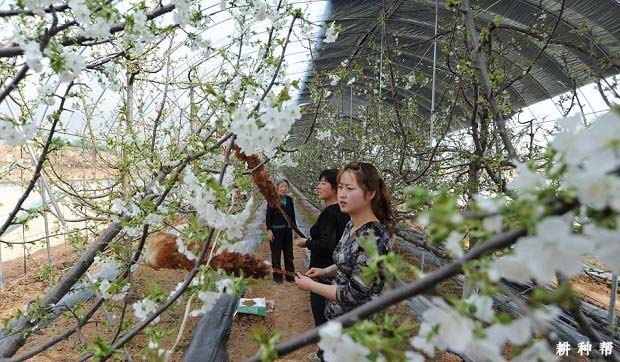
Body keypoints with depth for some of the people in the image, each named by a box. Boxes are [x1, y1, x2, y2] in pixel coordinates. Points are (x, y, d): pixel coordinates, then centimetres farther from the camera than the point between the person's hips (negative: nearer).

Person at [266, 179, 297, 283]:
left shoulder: (289, 199, 6)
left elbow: (292, 215, 10)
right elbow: (268, 216, -8)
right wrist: (269, 230, -13)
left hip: (287, 230, 4)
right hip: (276, 230, -4)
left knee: (289, 254, 11)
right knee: (276, 254, 7)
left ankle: (290, 275, 22)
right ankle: (277, 275, 20)